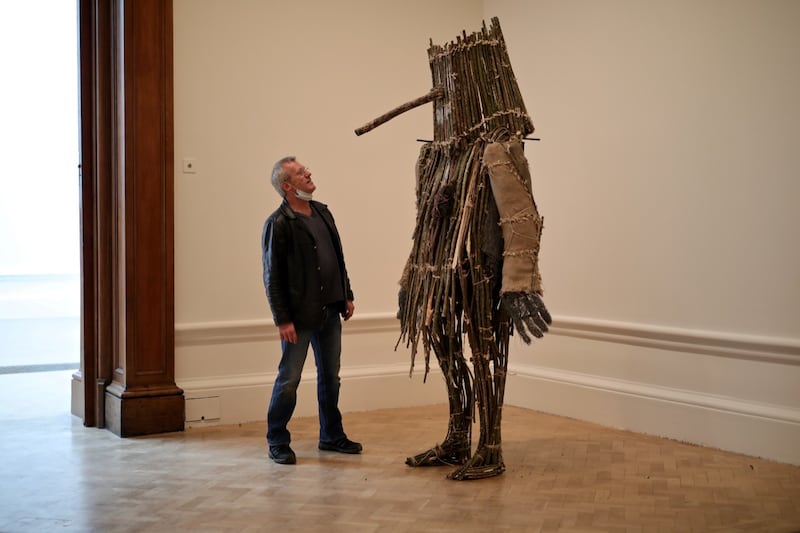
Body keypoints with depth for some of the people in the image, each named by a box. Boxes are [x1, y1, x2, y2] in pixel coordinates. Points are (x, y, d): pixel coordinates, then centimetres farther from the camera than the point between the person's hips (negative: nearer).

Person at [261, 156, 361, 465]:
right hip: (299, 315, -7)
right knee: (289, 379, 2)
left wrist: (347, 295, 13)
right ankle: (277, 442, 16)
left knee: (330, 377, 15)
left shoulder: (322, 212, 10)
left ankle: (332, 436, 28)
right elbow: (272, 276, -14)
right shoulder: (278, 224, -13)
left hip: (329, 312, 7)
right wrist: (282, 319, -16)